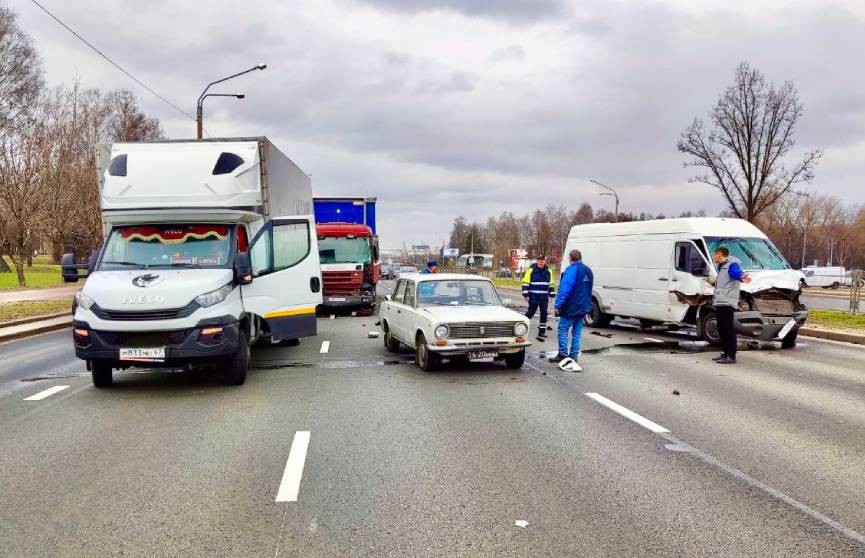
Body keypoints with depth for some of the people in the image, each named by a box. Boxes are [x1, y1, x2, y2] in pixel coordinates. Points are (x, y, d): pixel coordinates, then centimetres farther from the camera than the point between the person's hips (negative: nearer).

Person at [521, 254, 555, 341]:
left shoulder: (548, 271, 8)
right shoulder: (531, 270, -6)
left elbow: (551, 284, 17)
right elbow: (525, 283, -6)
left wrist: (552, 295, 14)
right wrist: (526, 294, -10)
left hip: (544, 298, 4)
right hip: (533, 297, -4)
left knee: (544, 314, 3)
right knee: (531, 312, 0)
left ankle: (541, 333, 8)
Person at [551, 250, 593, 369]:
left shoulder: (572, 270, -16)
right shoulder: (588, 271, 13)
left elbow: (565, 289, -22)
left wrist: (558, 305, -19)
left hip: (571, 308, -8)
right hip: (583, 308, 8)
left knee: (563, 329, 3)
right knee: (577, 333, 10)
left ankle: (563, 355, 4)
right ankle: (573, 357, 13)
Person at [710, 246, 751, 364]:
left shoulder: (732, 265, -10)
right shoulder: (722, 266, 22)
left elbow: (737, 272, -35)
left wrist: (742, 277, -57)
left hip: (727, 303, -10)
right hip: (719, 303, 10)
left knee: (729, 329, -11)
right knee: (722, 329, 13)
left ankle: (731, 356, -11)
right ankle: (726, 353, 21)